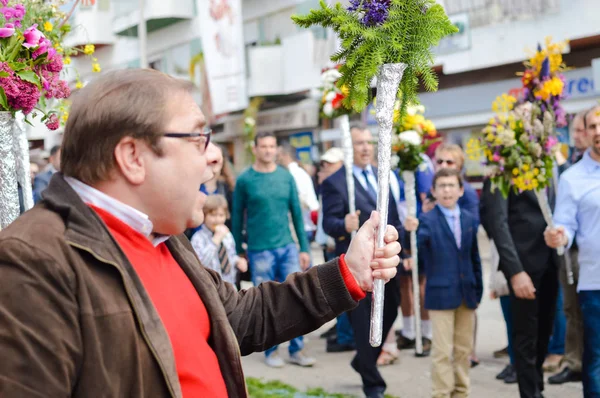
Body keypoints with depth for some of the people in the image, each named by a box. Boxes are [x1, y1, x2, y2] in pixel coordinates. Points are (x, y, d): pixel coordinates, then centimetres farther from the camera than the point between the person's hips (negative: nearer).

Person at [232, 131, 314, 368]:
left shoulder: (286, 177, 5)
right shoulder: (245, 180, -3)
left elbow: (297, 213, 8)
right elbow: (237, 217, 2)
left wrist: (304, 248, 6)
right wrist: (239, 251, 4)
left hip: (287, 247, 3)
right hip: (259, 251, -3)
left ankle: (296, 350, 13)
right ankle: (271, 351, 18)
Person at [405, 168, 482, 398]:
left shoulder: (470, 220, 8)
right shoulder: (427, 220, -6)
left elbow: (475, 258, 13)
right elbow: (415, 247, -24)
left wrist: (478, 292, 12)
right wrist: (410, 232, -46)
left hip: (467, 294, 5)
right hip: (441, 294, -5)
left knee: (464, 349, 13)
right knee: (443, 351, -3)